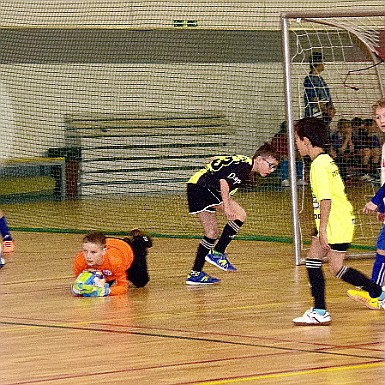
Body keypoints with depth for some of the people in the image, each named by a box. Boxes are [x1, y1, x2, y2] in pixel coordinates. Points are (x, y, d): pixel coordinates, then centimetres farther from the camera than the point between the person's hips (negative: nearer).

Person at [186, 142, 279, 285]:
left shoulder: (242, 162, 16)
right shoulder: (245, 167, -13)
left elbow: (215, 159, 27)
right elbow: (224, 181, -26)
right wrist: (226, 206, -30)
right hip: (202, 186, -11)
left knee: (212, 232, 14)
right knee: (240, 214, -14)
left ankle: (195, 274, 16)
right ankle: (217, 253, -10)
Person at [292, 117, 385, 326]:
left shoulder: (318, 165, -18)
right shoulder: (326, 160, 12)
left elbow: (326, 199, -24)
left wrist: (322, 230, -22)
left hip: (337, 222, -10)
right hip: (334, 220, 10)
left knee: (337, 268, -4)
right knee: (312, 259, 8)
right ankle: (320, 312, 7)